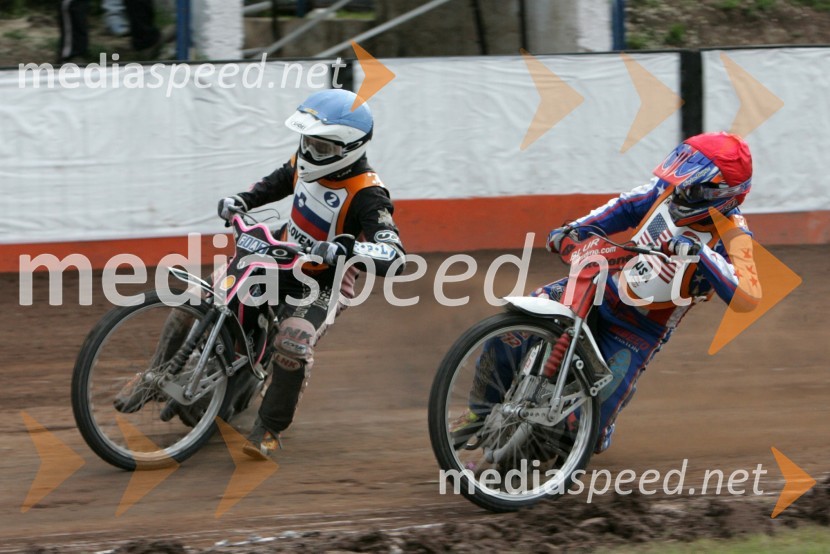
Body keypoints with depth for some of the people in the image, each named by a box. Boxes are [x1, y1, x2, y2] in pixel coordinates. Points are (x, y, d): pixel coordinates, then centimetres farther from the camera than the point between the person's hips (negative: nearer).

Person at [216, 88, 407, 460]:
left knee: (294, 345, -28)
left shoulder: (366, 195, -27)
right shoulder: (306, 162, -6)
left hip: (325, 282, -7)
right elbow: (277, 183, 19)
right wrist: (242, 201, 1)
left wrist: (345, 249, -53)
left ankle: (269, 429, -10)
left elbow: (394, 256, -38)